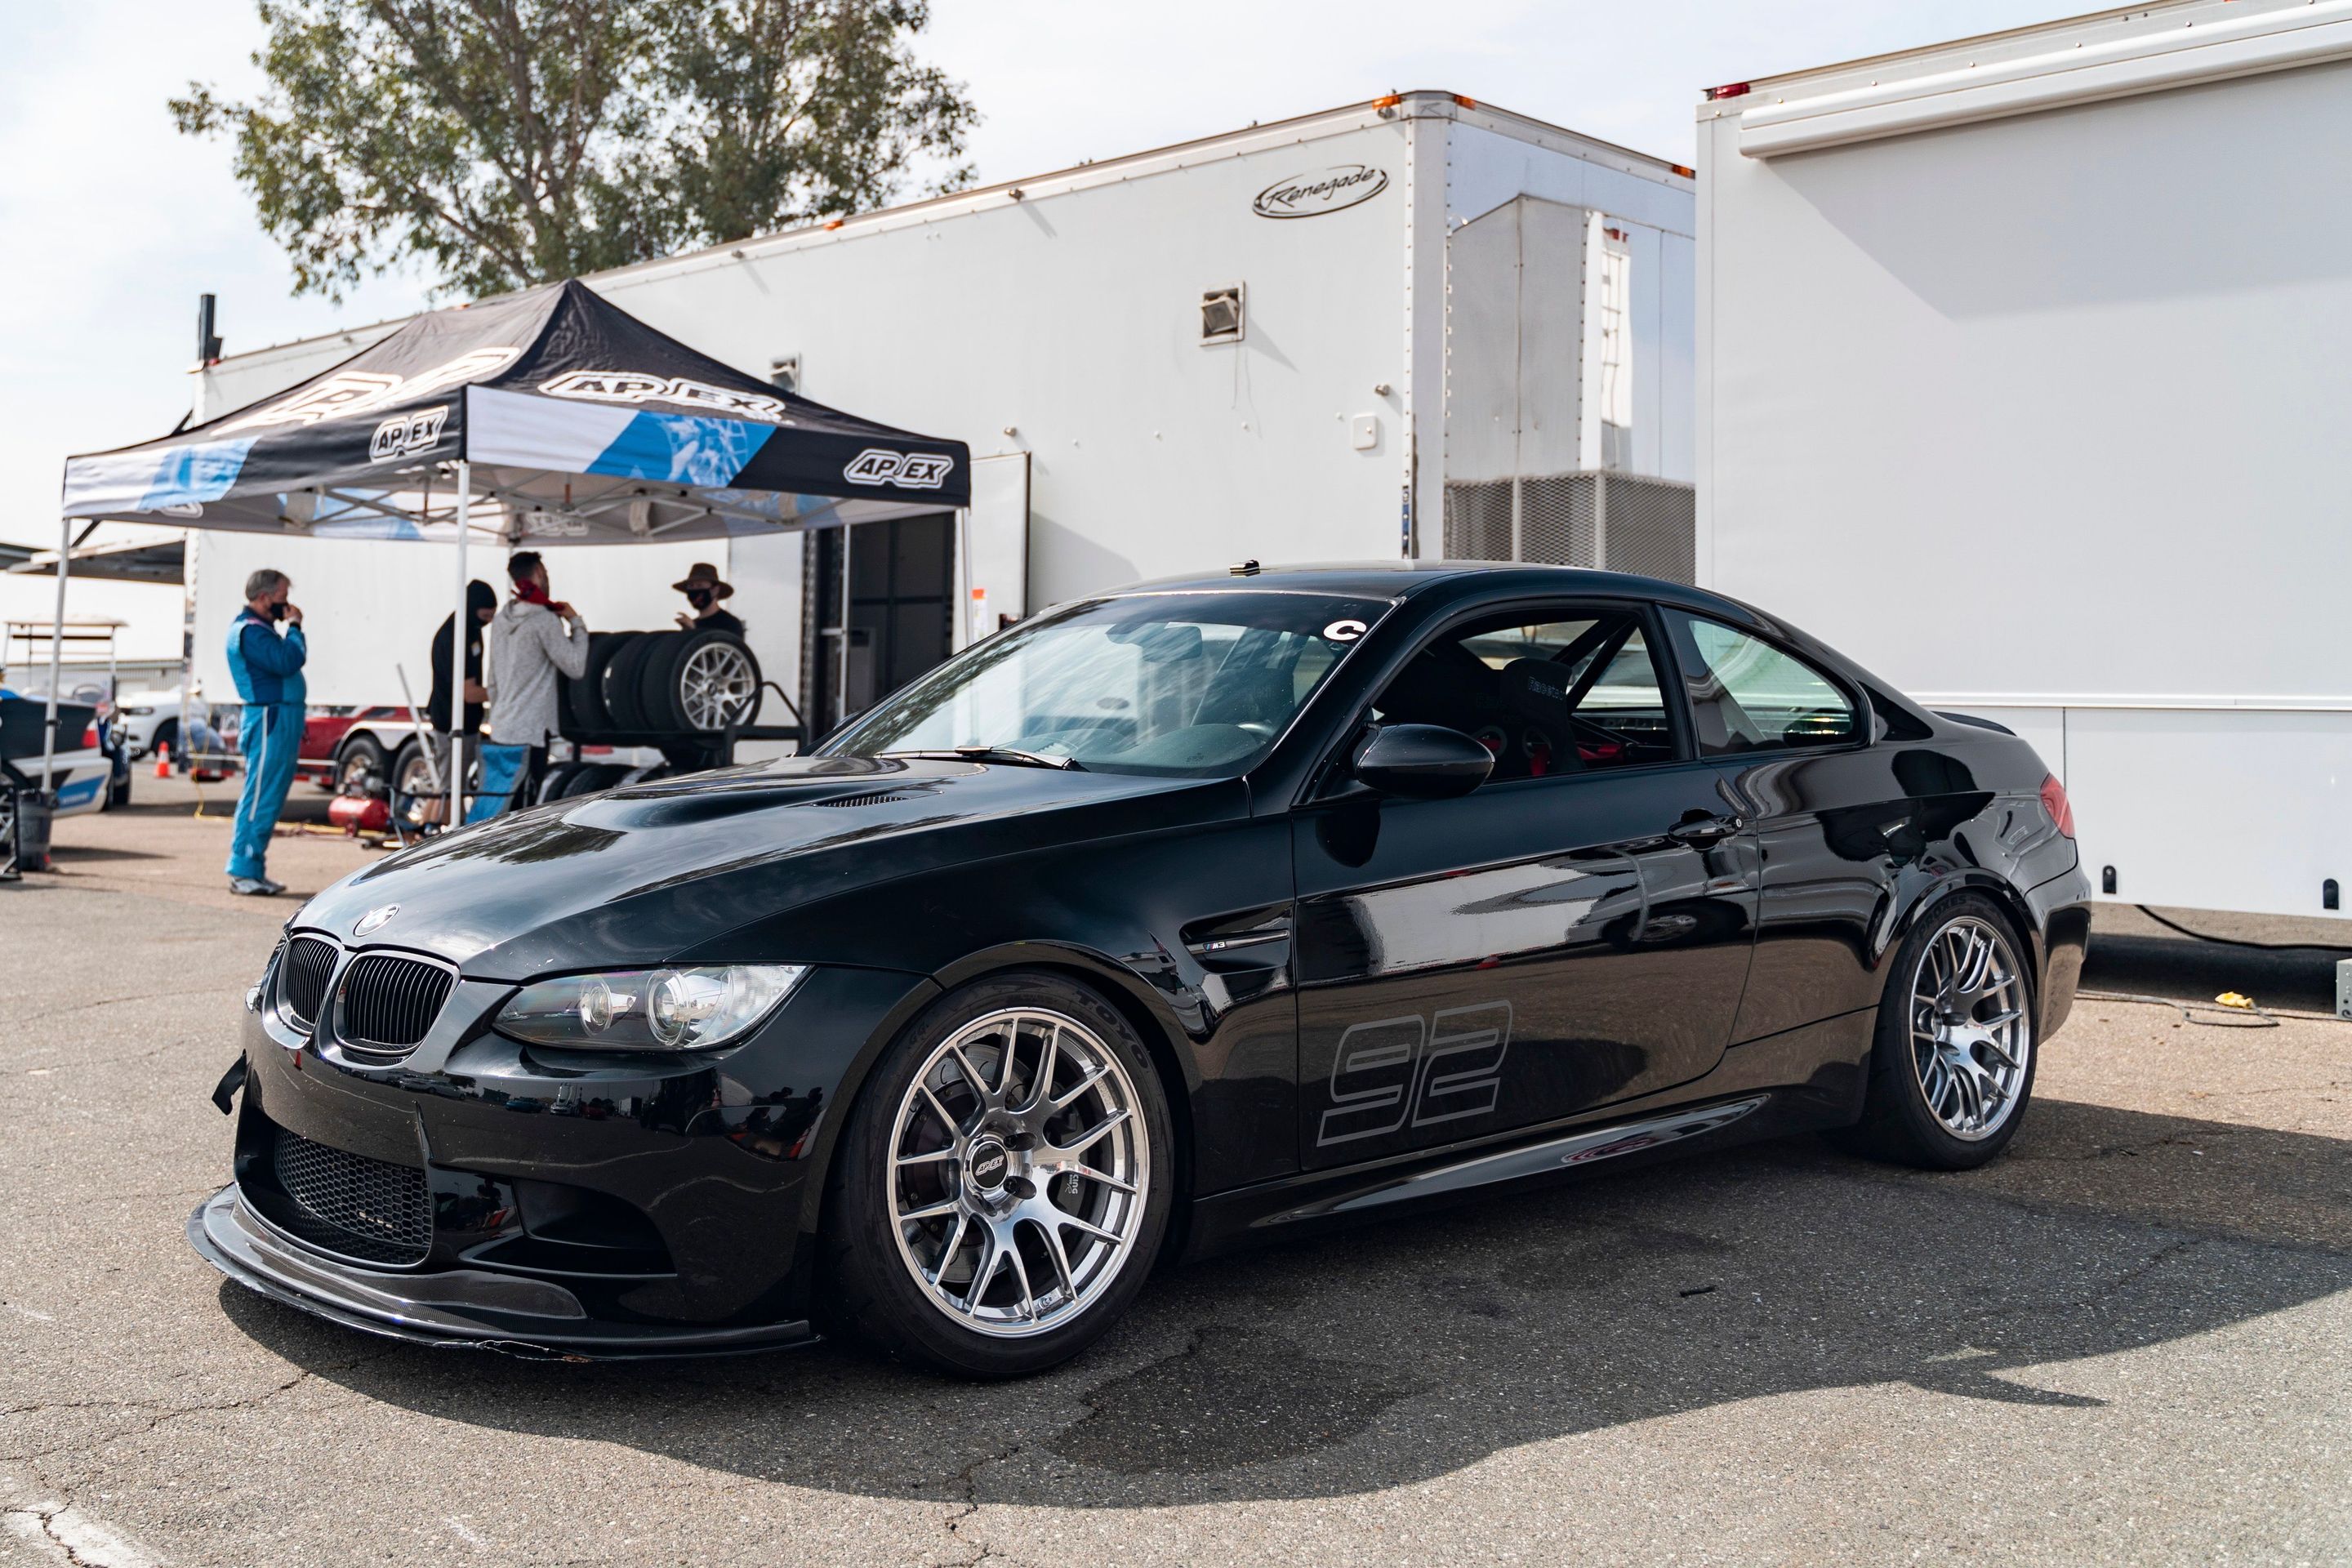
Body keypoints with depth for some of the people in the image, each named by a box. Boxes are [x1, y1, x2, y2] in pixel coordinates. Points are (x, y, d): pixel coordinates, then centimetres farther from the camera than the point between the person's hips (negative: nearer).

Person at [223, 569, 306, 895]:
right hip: (269, 721, -11)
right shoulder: (250, 631, -13)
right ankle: (242, 871, -6)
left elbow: (288, 663, 23)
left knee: (268, 800, 12)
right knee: (260, 798, -9)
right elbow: (287, 662, -23)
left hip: (279, 721, 11)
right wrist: (294, 627, -13)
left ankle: (254, 871, 17)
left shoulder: (260, 628, 21)